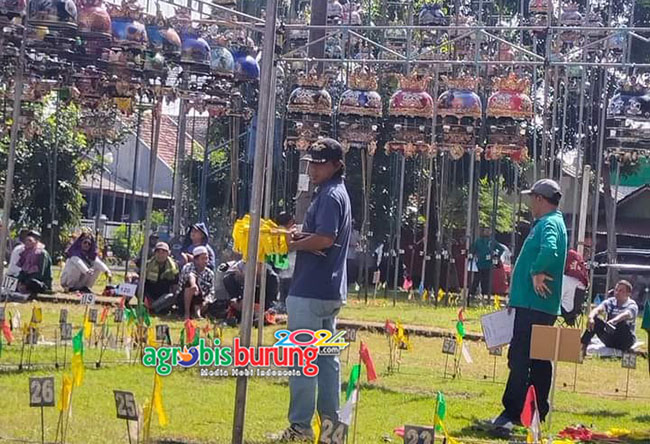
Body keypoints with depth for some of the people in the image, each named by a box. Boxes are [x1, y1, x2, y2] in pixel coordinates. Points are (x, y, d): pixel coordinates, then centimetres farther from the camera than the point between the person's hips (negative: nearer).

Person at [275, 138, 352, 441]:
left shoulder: (330, 196, -14)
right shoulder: (335, 193, 18)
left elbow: (324, 239, -24)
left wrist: (292, 244, -10)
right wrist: (299, 237, 3)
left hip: (310, 291, -11)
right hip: (330, 290, 11)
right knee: (326, 357, 14)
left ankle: (300, 426, -5)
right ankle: (331, 422, 19)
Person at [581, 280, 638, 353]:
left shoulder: (632, 305, -8)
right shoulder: (610, 302, 5)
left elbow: (626, 315, -31)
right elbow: (598, 309, -14)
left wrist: (613, 321, -53)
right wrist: (591, 318, -38)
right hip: (609, 340, 4)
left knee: (623, 323, -33)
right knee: (594, 320, -18)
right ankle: (583, 346, -27)